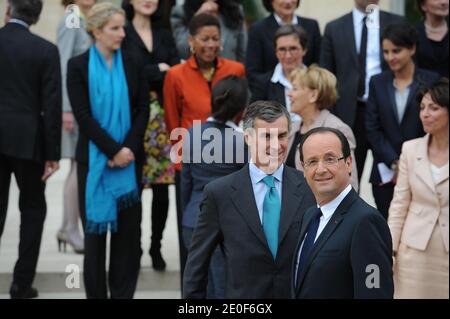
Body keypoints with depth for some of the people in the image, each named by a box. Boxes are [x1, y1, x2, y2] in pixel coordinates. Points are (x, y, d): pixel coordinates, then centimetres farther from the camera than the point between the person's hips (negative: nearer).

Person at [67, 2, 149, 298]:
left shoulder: (131, 64, 5)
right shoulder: (78, 66, -3)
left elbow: (143, 108, 3)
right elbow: (83, 115, -8)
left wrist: (130, 148, -10)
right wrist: (113, 151, -14)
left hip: (130, 159, 2)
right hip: (94, 160, -2)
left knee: (129, 229, 2)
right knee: (96, 229, 4)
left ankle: (123, 292, 10)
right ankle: (96, 293, 11)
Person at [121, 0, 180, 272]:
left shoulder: (164, 36, 15)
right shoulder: (123, 34, 0)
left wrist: (147, 74, -10)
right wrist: (159, 70, -4)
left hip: (160, 117, 4)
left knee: (162, 187, 1)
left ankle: (156, 247, 16)